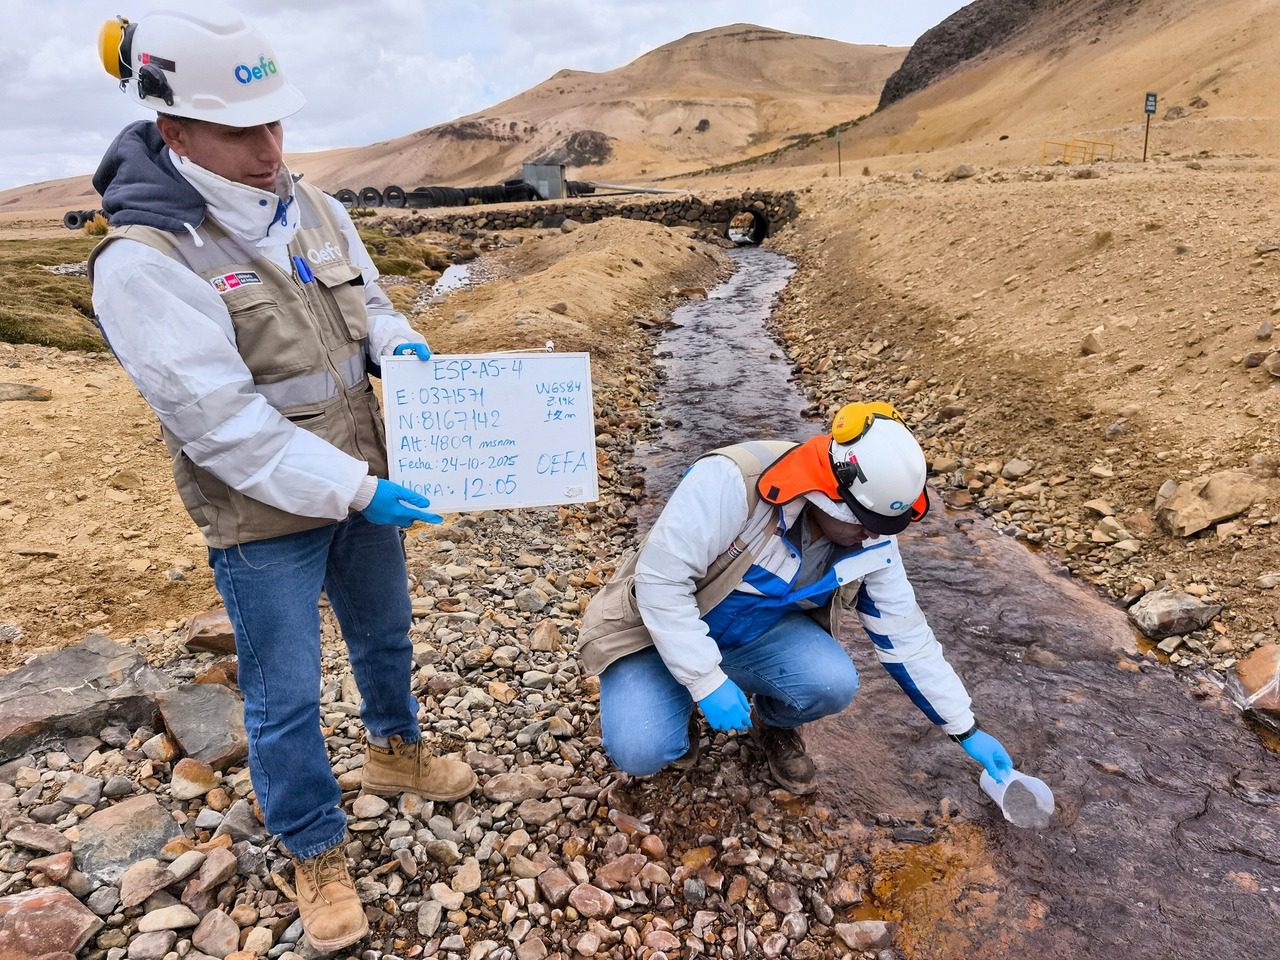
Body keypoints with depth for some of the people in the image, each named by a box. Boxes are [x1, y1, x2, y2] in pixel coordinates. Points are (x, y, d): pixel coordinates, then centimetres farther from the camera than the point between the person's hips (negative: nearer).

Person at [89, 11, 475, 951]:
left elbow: (368, 298, 14)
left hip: (361, 484, 7)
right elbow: (219, 421, -25)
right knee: (285, 698, 9)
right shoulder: (144, 263, -22)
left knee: (385, 636, 26)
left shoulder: (311, 207, -2)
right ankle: (319, 855, 32)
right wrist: (355, 489, -26)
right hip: (265, 521, -6)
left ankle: (396, 751, 54)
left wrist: (398, 341, -9)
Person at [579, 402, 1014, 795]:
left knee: (834, 683, -25)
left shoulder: (871, 543, -12)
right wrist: (708, 681, -30)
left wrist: (967, 731, 5)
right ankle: (680, 709, 11)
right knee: (640, 750, -26)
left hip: (759, 632, 4)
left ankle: (775, 724, 10)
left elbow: (908, 638, 0)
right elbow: (660, 578, -30)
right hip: (664, 628, -4)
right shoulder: (732, 482, -33)